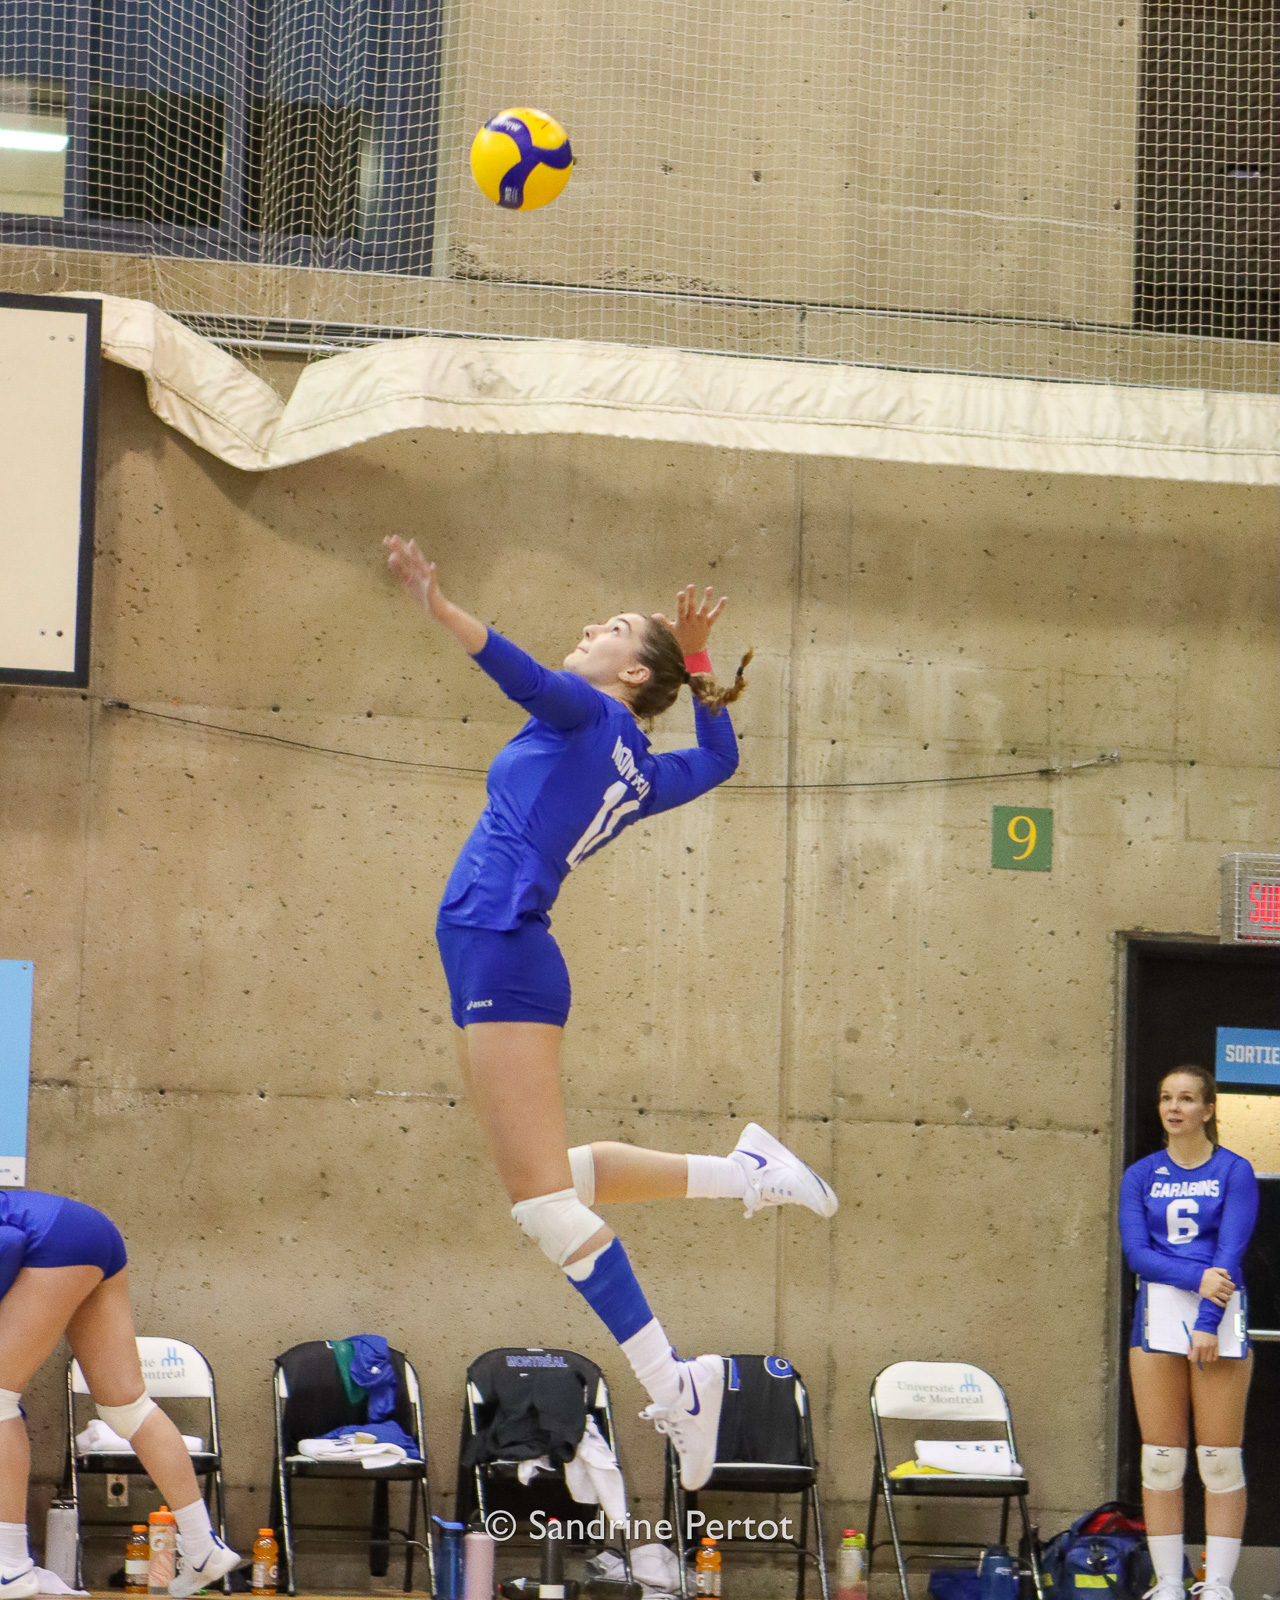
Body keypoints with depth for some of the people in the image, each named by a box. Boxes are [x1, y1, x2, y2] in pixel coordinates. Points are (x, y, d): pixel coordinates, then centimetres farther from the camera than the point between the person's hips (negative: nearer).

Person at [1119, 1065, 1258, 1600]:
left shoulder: (1234, 1172, 1)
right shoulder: (1141, 1176, 9)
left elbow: (1230, 1251, -8)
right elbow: (1136, 1251, -1)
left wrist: (1207, 1324, -17)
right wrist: (1197, 1277, -17)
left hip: (1219, 1320, -2)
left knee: (1220, 1462, -3)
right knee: (1160, 1462, 2)